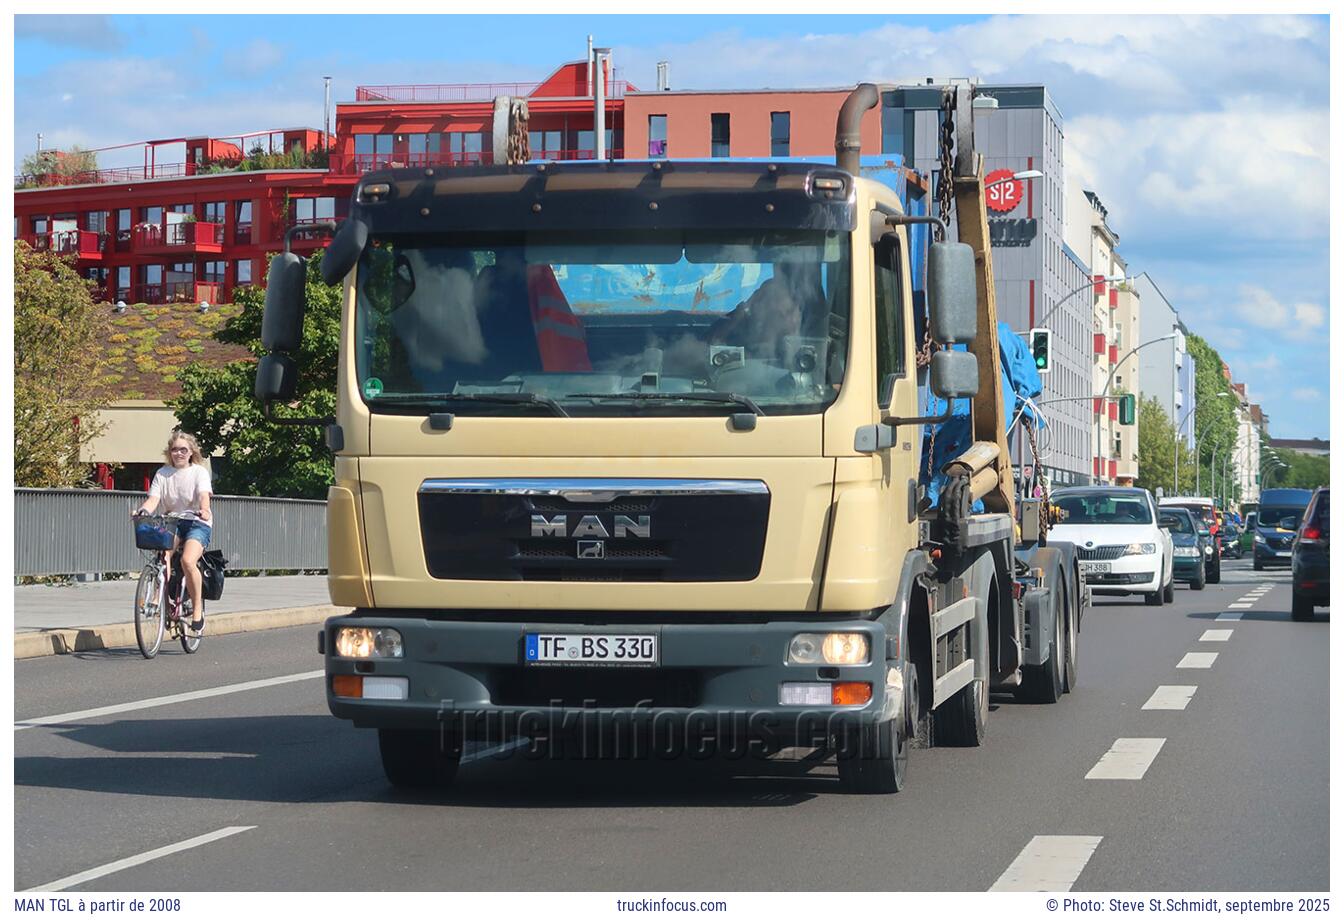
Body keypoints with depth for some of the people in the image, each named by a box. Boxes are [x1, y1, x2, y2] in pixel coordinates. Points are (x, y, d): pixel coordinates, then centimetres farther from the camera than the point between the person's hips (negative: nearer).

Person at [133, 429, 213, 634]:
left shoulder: (199, 472, 0)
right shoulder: (162, 474, 8)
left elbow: (204, 496, -17)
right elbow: (153, 498, -5)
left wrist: (204, 510, -39)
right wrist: (143, 510, -28)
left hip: (197, 524, -3)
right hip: (171, 523, 3)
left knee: (188, 561, -28)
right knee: (163, 553, -30)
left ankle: (198, 609, -15)